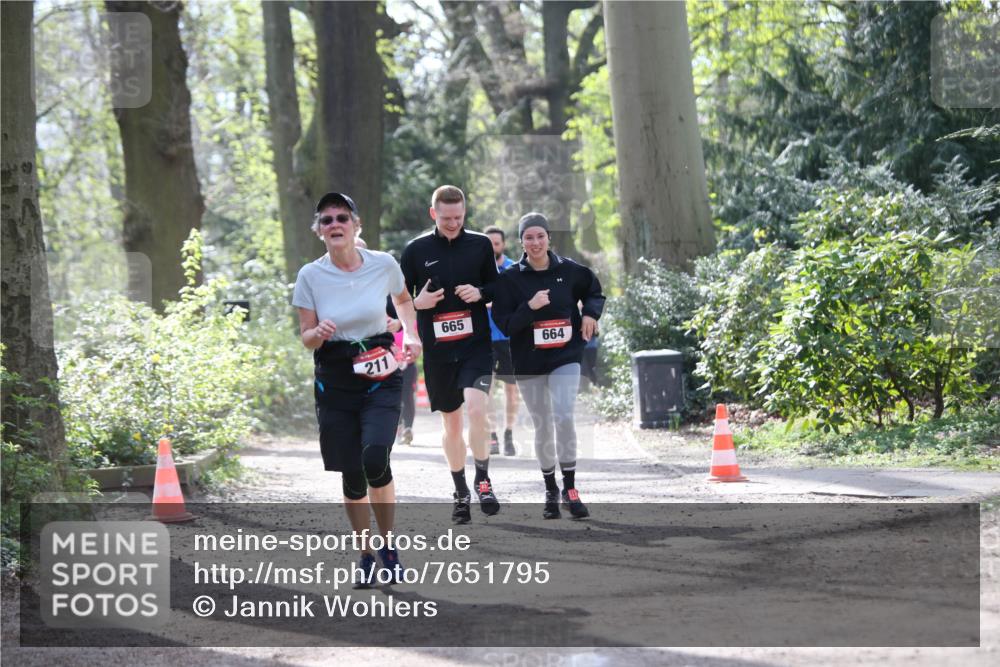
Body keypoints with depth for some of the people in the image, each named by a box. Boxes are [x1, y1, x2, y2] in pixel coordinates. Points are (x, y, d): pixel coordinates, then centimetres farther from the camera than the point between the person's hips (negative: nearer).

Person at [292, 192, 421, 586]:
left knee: (375, 458, -23)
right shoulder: (311, 276, -4)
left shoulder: (383, 265, -3)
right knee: (351, 476, 1)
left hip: (380, 379, -1)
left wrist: (411, 334, 4)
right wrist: (318, 333, -21)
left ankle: (388, 545, -1)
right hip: (334, 383, 1)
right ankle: (366, 555, 22)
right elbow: (305, 338, 1)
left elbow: (403, 300, 19)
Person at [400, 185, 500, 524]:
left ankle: (483, 480, -5)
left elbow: (497, 286, 14)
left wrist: (480, 293, -7)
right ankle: (461, 492, 23)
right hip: (437, 350, 1)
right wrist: (418, 302, -14)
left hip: (476, 345, -1)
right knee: (451, 422, 9)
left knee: (476, 408, -21)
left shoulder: (480, 244, 3)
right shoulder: (416, 250, 0)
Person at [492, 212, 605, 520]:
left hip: (565, 358, -1)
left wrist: (590, 313, -1)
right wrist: (530, 307, -21)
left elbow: (594, 292, 19)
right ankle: (550, 490, 24)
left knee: (564, 417, -17)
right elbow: (503, 323, -7)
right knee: (543, 426, 8)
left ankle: (570, 488, -7)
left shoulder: (569, 271, 0)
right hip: (529, 364, 1)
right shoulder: (510, 278, -3)